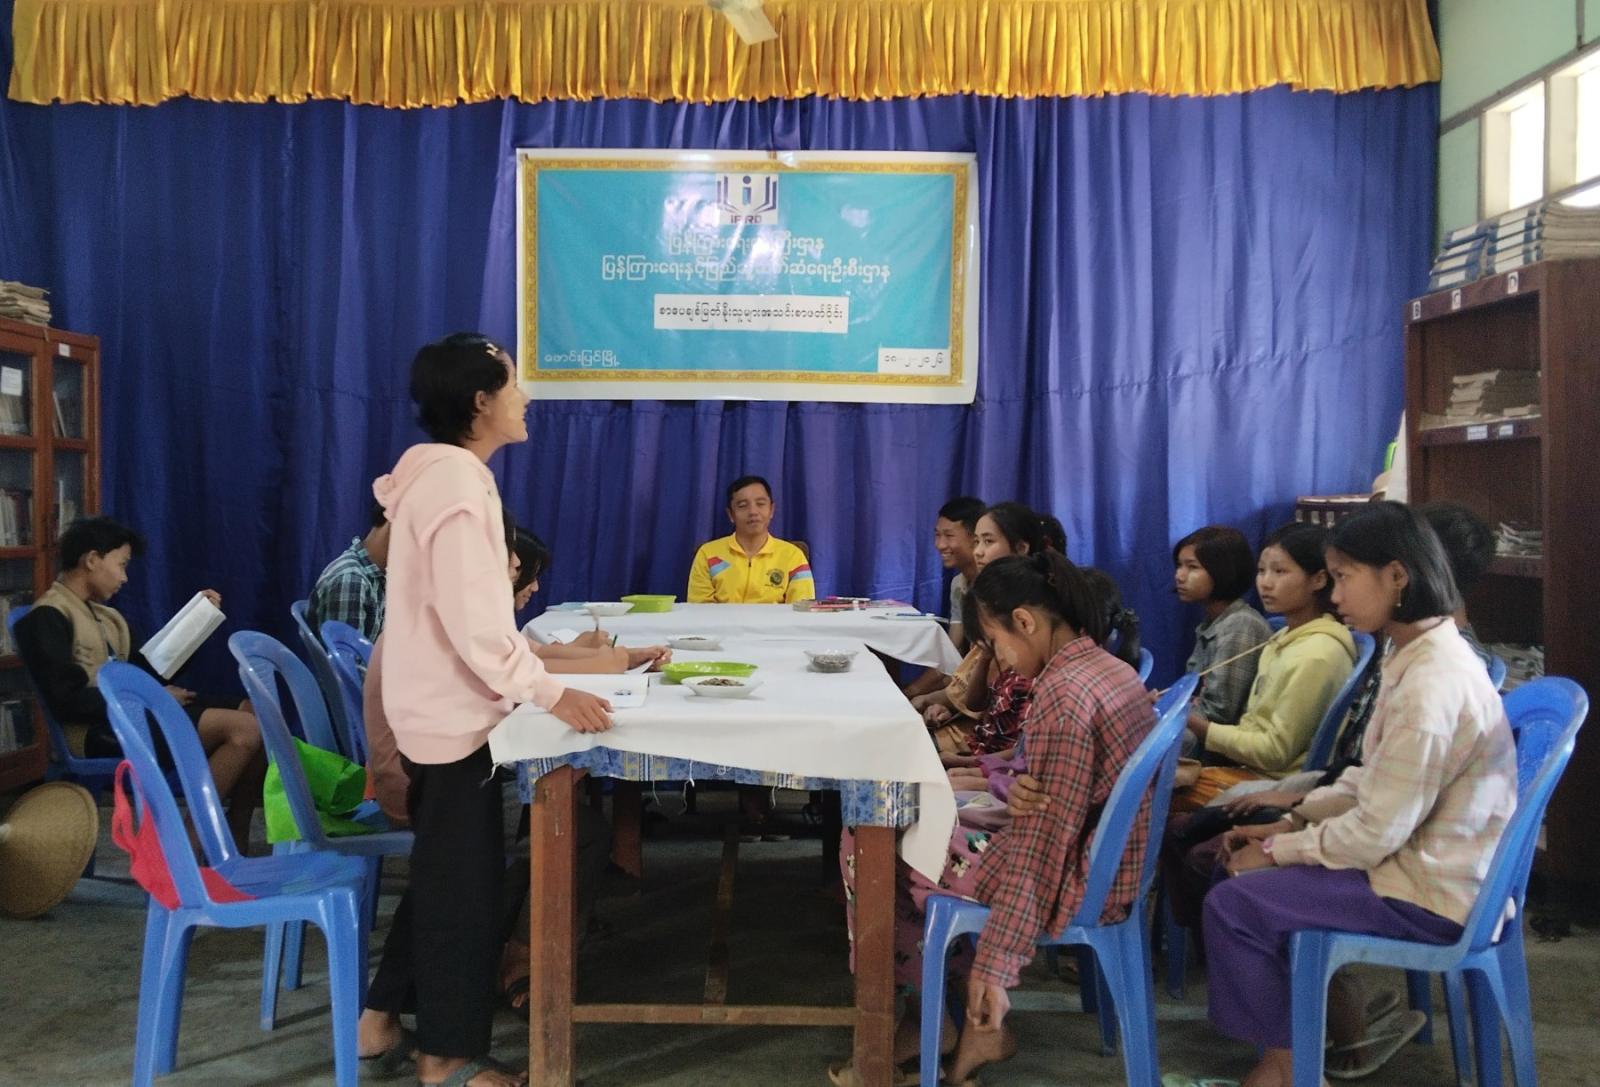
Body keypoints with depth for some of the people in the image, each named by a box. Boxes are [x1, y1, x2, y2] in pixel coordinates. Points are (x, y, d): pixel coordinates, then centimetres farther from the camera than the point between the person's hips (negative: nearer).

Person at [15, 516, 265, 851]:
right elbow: (69, 701, -17)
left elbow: (146, 670, 23)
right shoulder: (47, 618, -6)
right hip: (105, 730, -9)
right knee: (245, 729, -23)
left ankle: (234, 840, -7)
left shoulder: (105, 616, 21)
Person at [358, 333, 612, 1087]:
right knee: (463, 883, 3)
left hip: (438, 706, 10)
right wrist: (550, 693, -24)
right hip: (454, 713, -10)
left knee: (439, 873, 20)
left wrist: (536, 657, 15)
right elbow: (471, 621, -26)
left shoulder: (443, 473, 12)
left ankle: (381, 1019, 32)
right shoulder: (456, 482, -21)